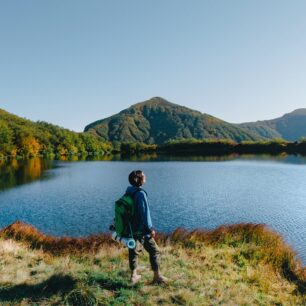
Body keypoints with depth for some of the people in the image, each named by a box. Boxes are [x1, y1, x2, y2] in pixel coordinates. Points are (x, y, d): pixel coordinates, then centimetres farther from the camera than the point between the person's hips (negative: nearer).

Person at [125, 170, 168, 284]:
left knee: (133, 251, 19)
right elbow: (145, 213, -21)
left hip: (130, 228, 8)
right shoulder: (141, 193, -20)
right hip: (141, 229, -7)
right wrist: (150, 228, -14)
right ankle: (157, 276, 13)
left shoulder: (128, 192, 3)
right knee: (154, 251, 7)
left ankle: (133, 276, 28)